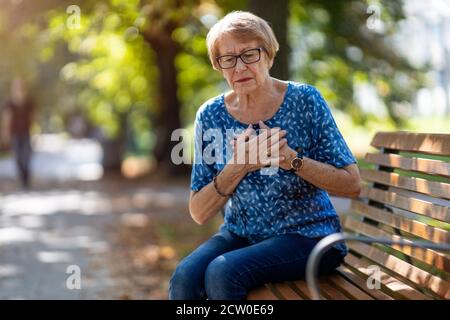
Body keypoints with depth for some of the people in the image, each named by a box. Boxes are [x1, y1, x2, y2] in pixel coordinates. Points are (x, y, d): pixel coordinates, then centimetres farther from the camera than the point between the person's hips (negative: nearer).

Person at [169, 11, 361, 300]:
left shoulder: (305, 100, -8)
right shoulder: (211, 116, 0)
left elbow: (353, 185, -9)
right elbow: (199, 213, -3)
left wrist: (291, 159, -22)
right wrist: (238, 167, -19)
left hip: (308, 235, -3)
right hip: (241, 234, 3)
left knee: (222, 272, -29)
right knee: (184, 278, -27)